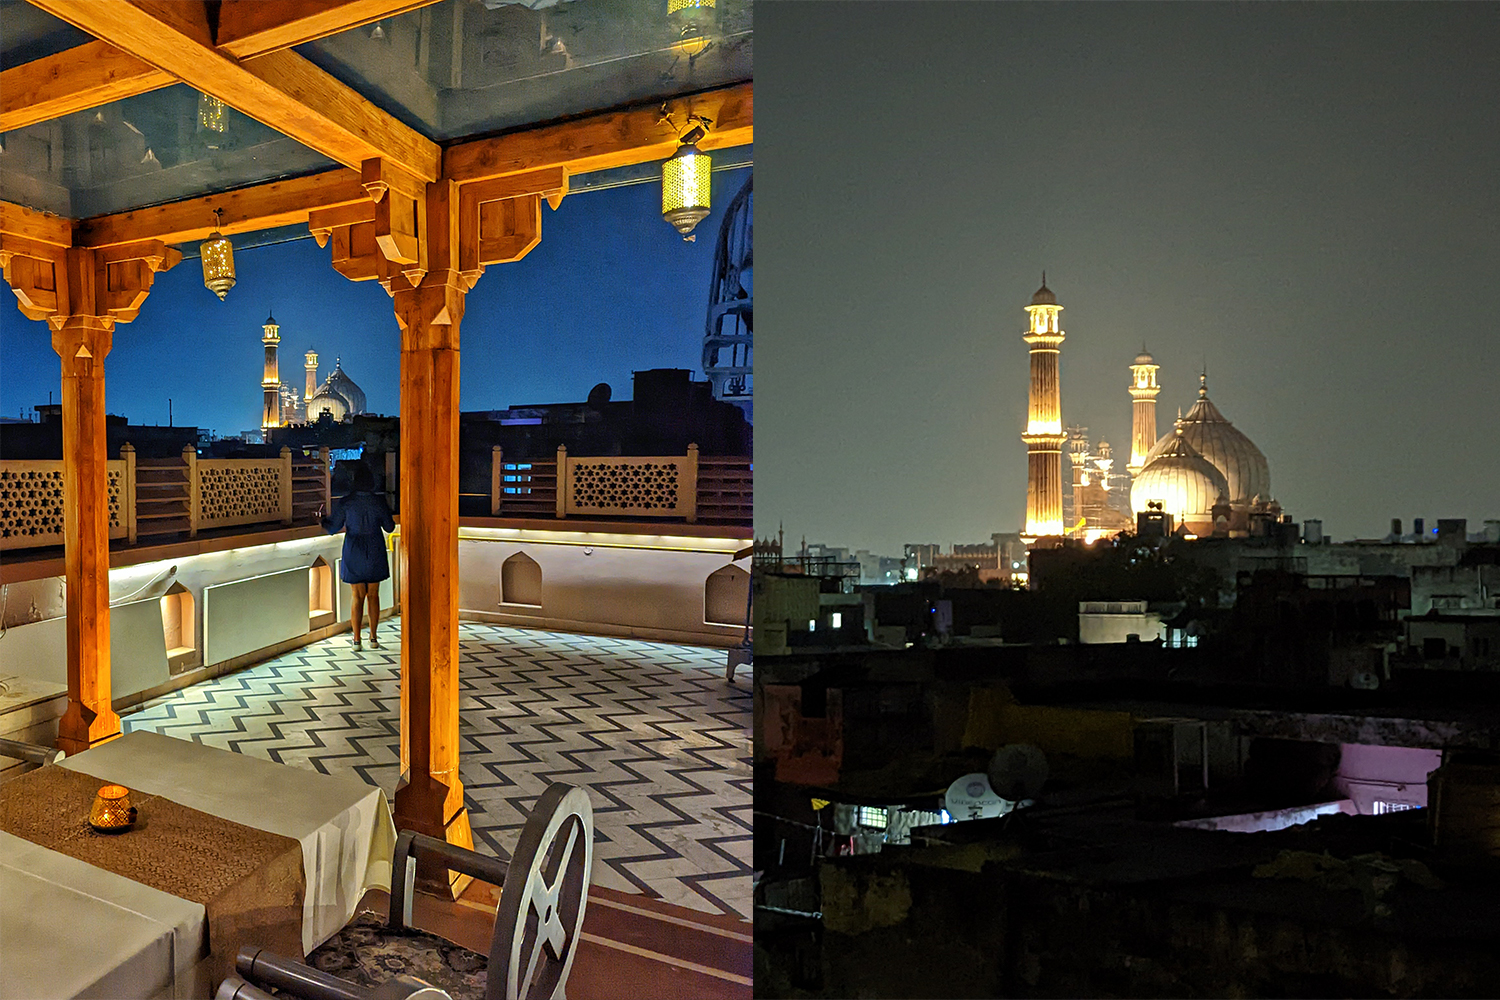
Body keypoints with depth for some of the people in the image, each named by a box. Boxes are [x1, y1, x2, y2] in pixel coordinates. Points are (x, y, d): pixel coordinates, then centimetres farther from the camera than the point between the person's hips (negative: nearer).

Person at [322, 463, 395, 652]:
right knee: (373, 595, 11)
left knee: (357, 598, 5)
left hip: (354, 555, -1)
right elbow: (389, 527, 3)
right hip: (375, 554, 1)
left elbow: (332, 528, -4)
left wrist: (322, 520, 17)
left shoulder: (345, 503, -10)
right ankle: (373, 638, 14)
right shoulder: (379, 501, -6)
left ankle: (357, 641, 6)